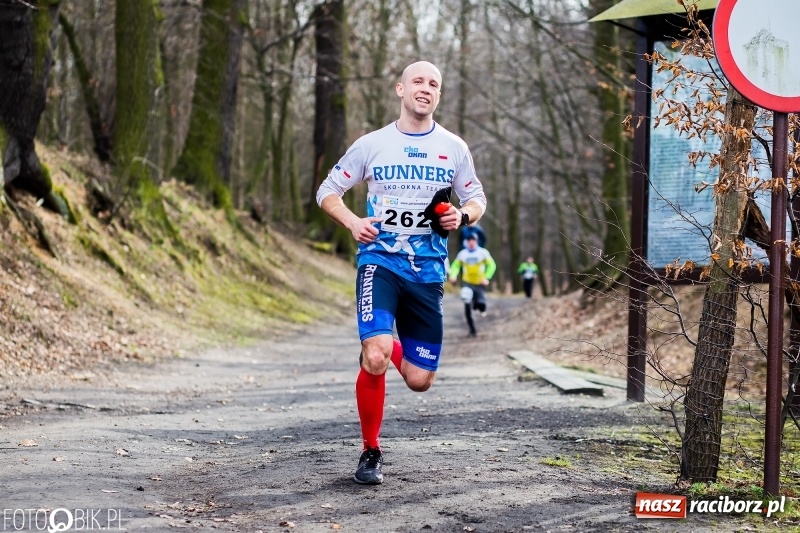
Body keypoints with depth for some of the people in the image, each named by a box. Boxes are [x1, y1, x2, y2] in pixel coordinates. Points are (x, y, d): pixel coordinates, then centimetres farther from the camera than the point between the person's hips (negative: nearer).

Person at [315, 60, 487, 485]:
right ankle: (370, 452, -4)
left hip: (428, 272, 2)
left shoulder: (454, 147, 6)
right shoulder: (371, 145, 2)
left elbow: (476, 199, 16)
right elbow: (327, 191, 9)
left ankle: (392, 349, 39)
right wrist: (353, 222, -11)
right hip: (379, 262, -2)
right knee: (374, 358, -24)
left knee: (420, 380, 1)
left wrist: (463, 216, -8)